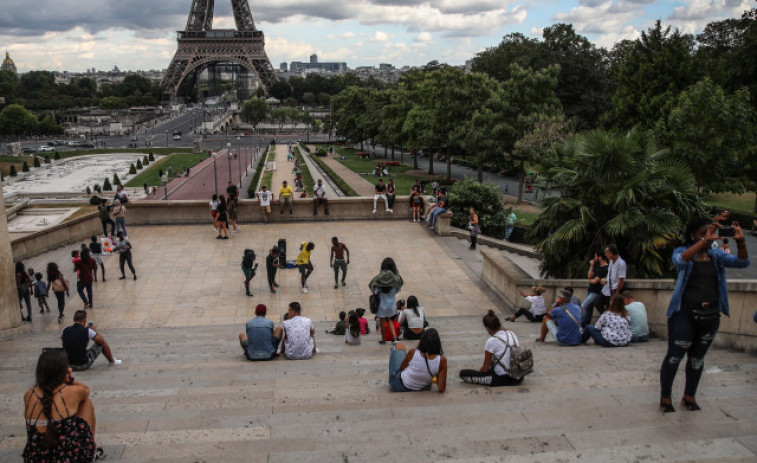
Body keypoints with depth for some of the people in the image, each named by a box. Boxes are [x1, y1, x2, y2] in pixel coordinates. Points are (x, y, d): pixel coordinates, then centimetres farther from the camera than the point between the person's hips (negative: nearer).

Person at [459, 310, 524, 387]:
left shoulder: (491, 341, -15)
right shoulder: (511, 334, 4)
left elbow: (485, 368, -8)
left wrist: (478, 372, 13)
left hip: (503, 379, -7)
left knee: (463, 373, -7)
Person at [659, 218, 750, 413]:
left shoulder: (716, 255, 8)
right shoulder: (682, 251, -3)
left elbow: (742, 263, -3)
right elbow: (680, 259, -27)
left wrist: (740, 242, -20)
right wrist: (705, 241, -34)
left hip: (710, 316, 4)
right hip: (685, 314, -4)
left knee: (697, 358, 14)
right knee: (674, 356, -1)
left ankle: (689, 396, 28)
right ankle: (665, 397, 12)